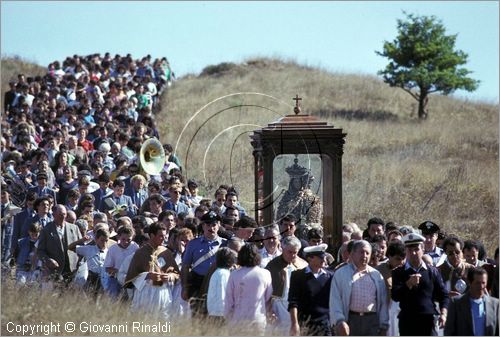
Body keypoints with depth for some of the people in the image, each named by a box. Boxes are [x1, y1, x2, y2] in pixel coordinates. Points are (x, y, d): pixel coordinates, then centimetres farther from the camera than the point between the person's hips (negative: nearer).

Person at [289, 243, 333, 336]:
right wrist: (295, 324, -11)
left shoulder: (329, 276, 8)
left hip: (325, 324, 2)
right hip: (305, 324, -2)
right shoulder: (298, 275, 2)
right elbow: (293, 303, -3)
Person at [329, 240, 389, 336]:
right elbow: (335, 301, -2)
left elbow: (383, 303, 16)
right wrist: (340, 321, -15)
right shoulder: (341, 274, 6)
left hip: (372, 321, 3)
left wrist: (383, 326, 10)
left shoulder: (376, 275, 15)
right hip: (350, 320, -3)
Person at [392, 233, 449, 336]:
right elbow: (395, 296, -6)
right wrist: (409, 284, -21)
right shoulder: (399, 273, 6)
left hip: (428, 320, 0)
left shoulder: (432, 272, 9)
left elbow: (443, 295, 10)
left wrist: (443, 313, -6)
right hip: (407, 321, 0)